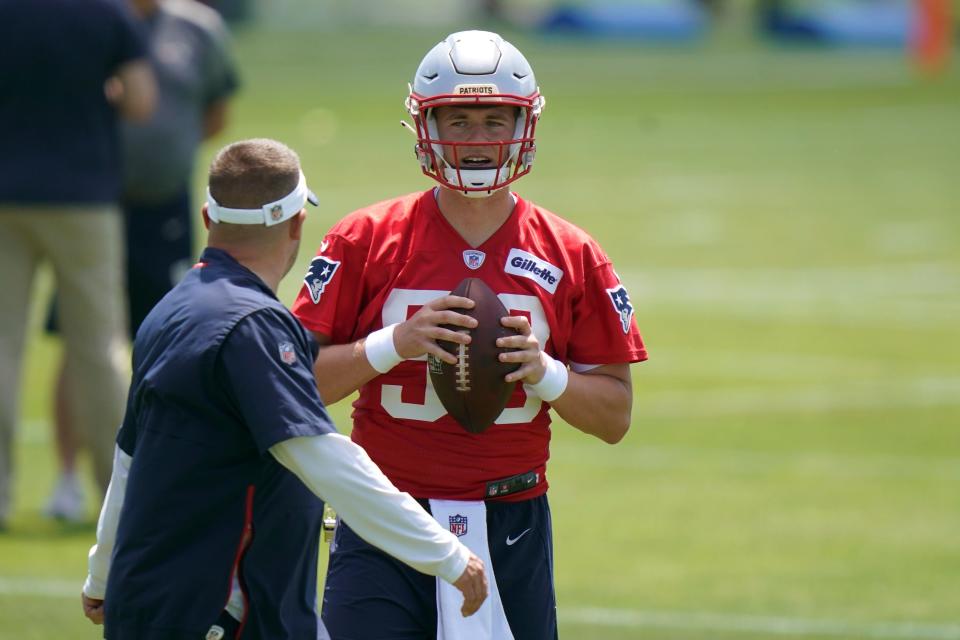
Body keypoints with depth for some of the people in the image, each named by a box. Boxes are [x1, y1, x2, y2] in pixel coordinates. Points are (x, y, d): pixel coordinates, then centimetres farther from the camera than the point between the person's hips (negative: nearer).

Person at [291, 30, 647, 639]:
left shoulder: (570, 256, 5)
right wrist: (391, 346, -16)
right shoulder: (368, 240, 1)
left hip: (512, 531, 2)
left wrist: (545, 373, -11)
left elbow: (615, 417, 8)